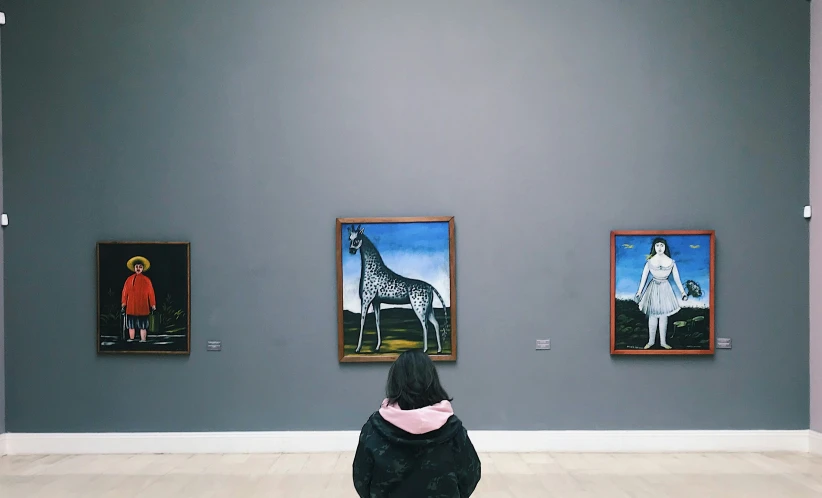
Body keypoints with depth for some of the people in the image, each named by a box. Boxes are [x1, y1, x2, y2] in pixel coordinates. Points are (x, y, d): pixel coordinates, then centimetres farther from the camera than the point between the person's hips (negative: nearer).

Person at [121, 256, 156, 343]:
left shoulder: (146, 280, 4)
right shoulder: (129, 279, 7)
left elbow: (151, 293, 3)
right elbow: (125, 292, 7)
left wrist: (153, 305, 0)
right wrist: (123, 305, 3)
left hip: (143, 308, -1)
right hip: (131, 307, 1)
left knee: (143, 326, 0)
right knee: (131, 325, 7)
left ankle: (143, 340, 2)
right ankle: (131, 340, 13)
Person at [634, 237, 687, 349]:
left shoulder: (671, 262, -3)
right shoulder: (650, 261, -6)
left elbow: (677, 278, 4)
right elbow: (643, 278, -1)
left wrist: (683, 292, 4)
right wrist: (639, 293, -1)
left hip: (665, 289, 1)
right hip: (653, 289, -1)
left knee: (664, 316, 5)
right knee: (652, 316, 4)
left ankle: (663, 341, 15)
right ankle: (651, 341, 14)